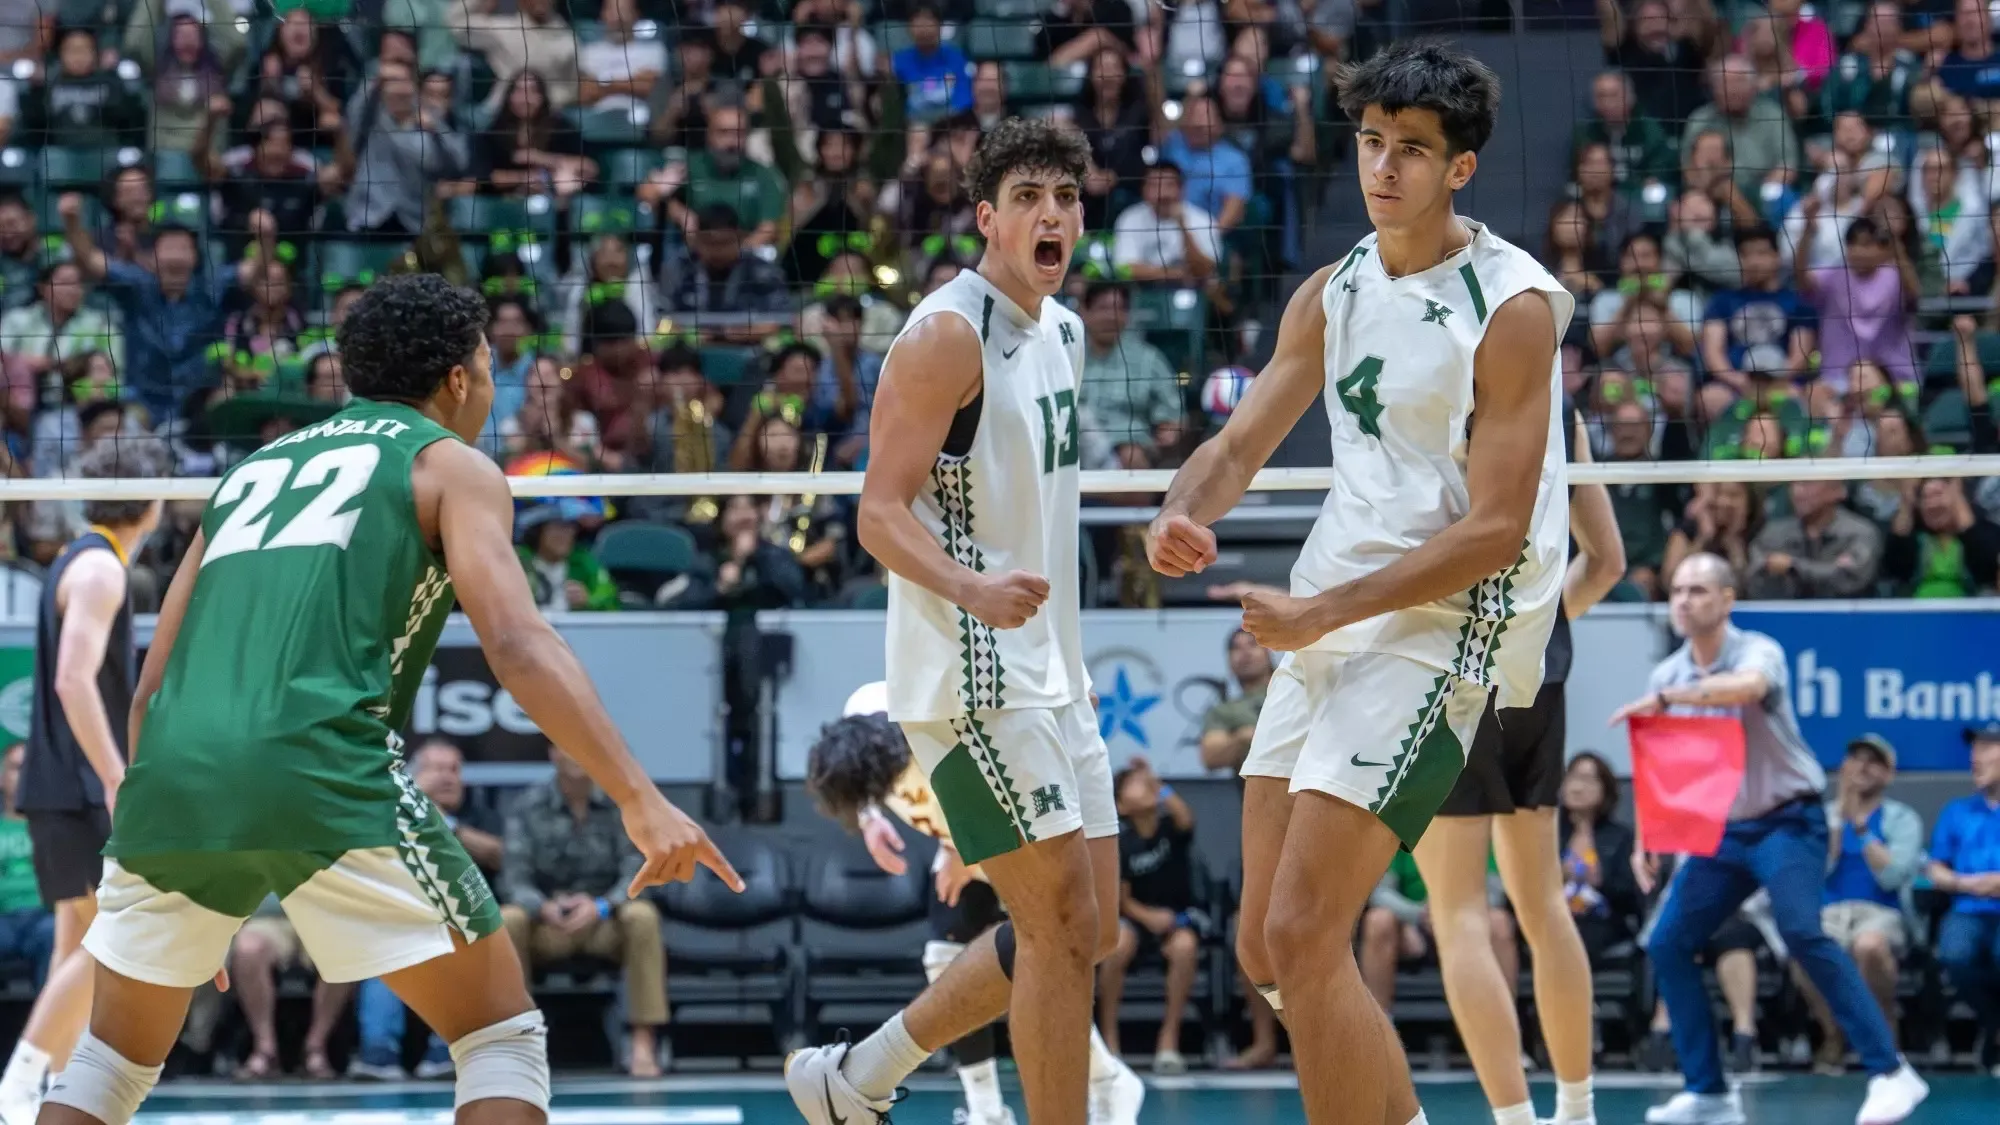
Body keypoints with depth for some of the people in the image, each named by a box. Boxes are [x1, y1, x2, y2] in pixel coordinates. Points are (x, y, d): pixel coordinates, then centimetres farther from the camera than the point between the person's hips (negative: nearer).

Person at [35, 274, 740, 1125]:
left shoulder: (255, 468, 30)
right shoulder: (449, 465, 14)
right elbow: (516, 644, -4)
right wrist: (639, 800, -10)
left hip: (175, 771, 5)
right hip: (320, 769, -5)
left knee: (115, 1056, 23)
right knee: (502, 1036, 9)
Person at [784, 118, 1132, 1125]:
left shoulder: (1063, 332, 14)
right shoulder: (946, 336, -14)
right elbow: (881, 514, -19)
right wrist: (973, 589, -36)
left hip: (1048, 676, 9)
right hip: (969, 680, -9)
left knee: (1086, 930, 11)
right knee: (1064, 926, -12)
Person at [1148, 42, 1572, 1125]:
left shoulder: (1512, 307, -12)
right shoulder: (1334, 292, 11)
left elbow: (1497, 531, -16)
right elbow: (1241, 443, 14)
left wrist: (1328, 611, -19)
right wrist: (1186, 511, -10)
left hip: (1437, 630, -8)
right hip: (1323, 630, 8)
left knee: (1303, 936, -16)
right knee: (1265, 948, 9)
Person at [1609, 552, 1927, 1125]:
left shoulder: (1758, 652, -14)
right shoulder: (1667, 675, 5)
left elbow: (1746, 687, -40)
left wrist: (1663, 699, -44)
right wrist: (1646, 838, 6)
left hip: (1786, 821, -7)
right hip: (1720, 830, 7)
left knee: (1802, 932, -26)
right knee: (1668, 944, -2)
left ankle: (1889, 1073, -23)